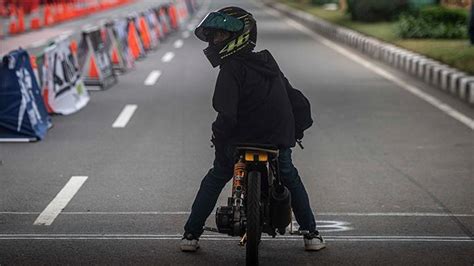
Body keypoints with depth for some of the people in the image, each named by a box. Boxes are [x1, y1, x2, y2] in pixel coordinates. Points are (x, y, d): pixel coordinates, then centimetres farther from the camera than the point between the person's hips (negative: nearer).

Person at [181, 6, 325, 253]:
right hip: (279, 144, 5)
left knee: (214, 181, 18)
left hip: (240, 143, -5)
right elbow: (292, 96, 15)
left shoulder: (231, 69, -14)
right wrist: (296, 131, 25)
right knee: (291, 179, 29)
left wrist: (219, 140, -8)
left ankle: (191, 234, 17)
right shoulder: (268, 62, 8)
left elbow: (227, 116, -24)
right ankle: (311, 234, 25)